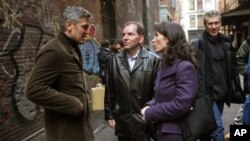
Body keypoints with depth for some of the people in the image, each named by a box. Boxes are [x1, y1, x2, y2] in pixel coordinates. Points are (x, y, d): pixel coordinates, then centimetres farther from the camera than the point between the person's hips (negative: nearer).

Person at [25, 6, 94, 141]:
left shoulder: (73, 48, 11)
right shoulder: (53, 50, -19)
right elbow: (34, 90, -26)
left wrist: (81, 104, 6)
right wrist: (73, 104, -21)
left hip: (80, 122, 9)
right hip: (65, 129, -9)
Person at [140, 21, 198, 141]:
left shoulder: (184, 66, -19)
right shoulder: (164, 64, 10)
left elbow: (181, 105, -25)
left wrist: (150, 113, -17)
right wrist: (149, 105, -4)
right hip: (161, 129, 8)